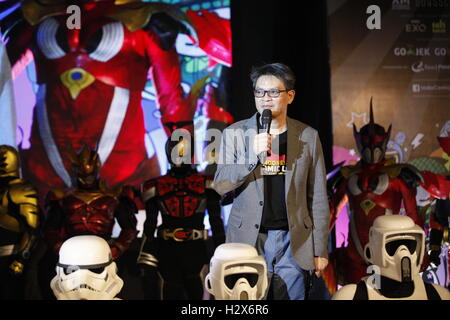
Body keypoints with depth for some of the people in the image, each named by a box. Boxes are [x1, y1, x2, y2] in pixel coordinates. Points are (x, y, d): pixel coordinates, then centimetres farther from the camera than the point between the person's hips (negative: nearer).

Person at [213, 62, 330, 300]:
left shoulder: (308, 137, 4)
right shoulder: (235, 133, 3)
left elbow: (318, 198, 6)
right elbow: (221, 186, -5)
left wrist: (320, 249, 4)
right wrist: (253, 154, -19)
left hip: (293, 243, 1)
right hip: (248, 240, 0)